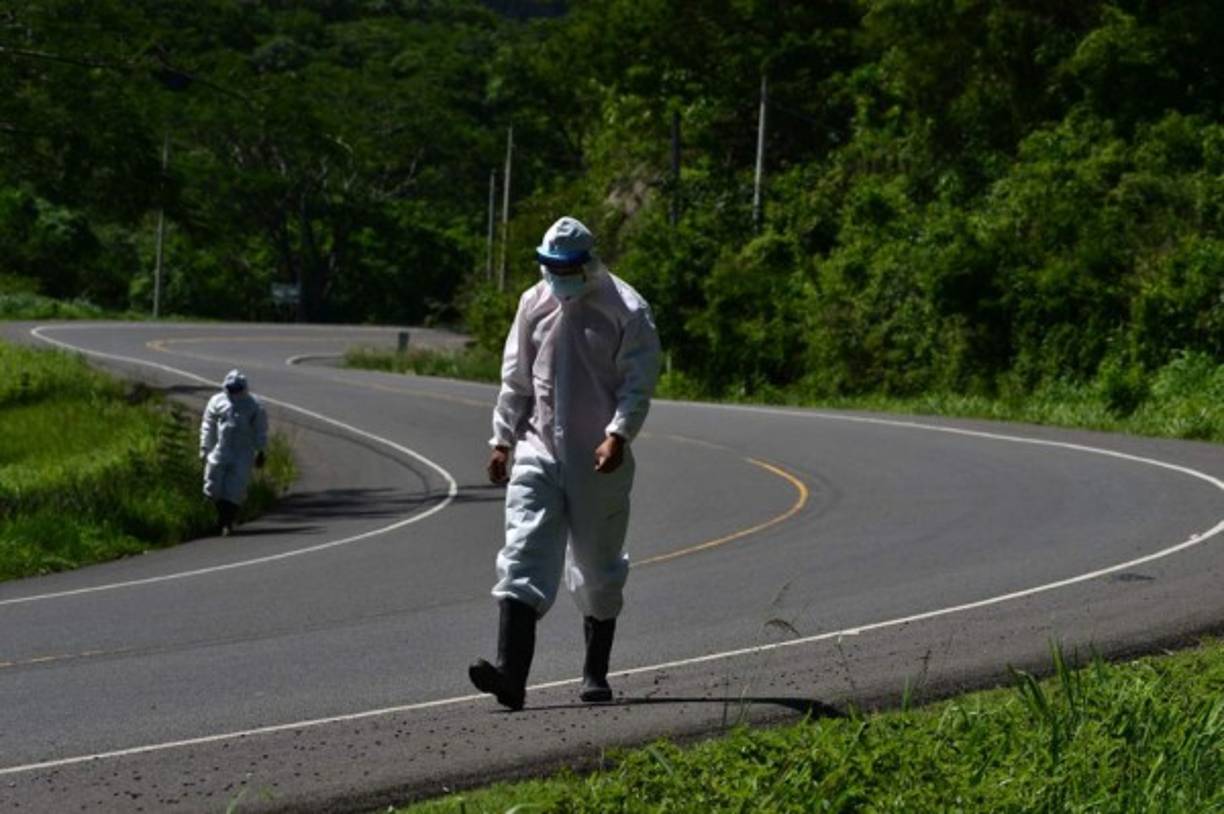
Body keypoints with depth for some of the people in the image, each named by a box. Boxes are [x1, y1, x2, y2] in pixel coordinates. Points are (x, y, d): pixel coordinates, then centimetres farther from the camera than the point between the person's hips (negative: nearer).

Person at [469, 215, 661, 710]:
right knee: (524, 554, -12)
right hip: (539, 451, 3)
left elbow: (639, 382, -9)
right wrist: (503, 439, 11)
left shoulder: (626, 311, -5)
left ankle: (595, 674, 23)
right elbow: (516, 379, 16)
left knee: (597, 567, 8)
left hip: (598, 461, -3)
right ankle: (511, 673, -22)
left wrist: (618, 434, -23)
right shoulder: (534, 304, 9)